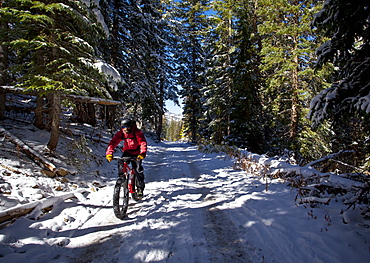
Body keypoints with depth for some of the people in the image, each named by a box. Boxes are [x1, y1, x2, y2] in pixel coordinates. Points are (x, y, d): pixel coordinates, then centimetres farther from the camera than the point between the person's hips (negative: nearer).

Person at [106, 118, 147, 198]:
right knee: (120, 162, -24)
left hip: (137, 153, -3)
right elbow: (113, 142, -19)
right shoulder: (120, 133, -12)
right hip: (127, 152, 3)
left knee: (138, 169, -18)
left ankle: (140, 189, -4)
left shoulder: (137, 132, -22)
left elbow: (143, 143, -32)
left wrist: (142, 153, -49)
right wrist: (109, 153, -36)